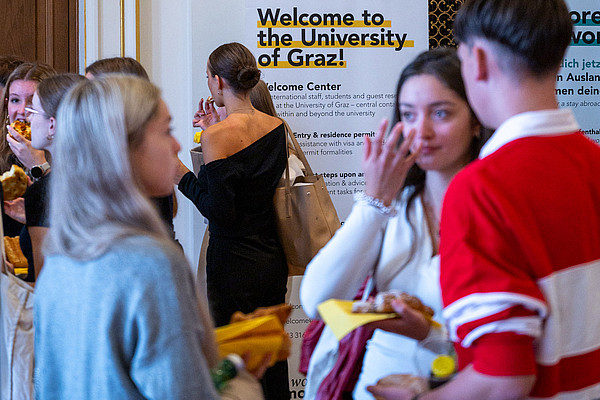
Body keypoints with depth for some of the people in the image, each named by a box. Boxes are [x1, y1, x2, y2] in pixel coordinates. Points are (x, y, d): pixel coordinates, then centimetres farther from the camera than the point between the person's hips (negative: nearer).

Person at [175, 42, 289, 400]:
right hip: (274, 259, 7)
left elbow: (220, 213, -19)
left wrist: (183, 176, -6)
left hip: (234, 264, -7)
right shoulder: (276, 127, 4)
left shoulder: (218, 135, -16)